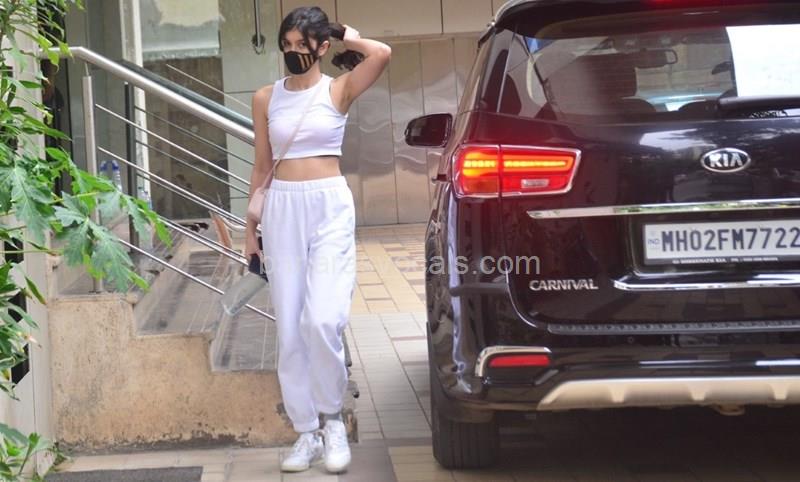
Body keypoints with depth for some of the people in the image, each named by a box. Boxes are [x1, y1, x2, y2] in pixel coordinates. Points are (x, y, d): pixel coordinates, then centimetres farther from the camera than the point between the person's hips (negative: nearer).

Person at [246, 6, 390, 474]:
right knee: (290, 330, 2)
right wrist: (251, 228, 12)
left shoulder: (338, 91, 1)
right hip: (282, 211, 3)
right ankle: (307, 432, 12)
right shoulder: (266, 98, 8)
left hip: (330, 210, -3)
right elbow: (262, 166, 13)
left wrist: (349, 37, 1)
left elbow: (382, 54, -17)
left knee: (323, 321, -17)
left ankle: (333, 419, 5)